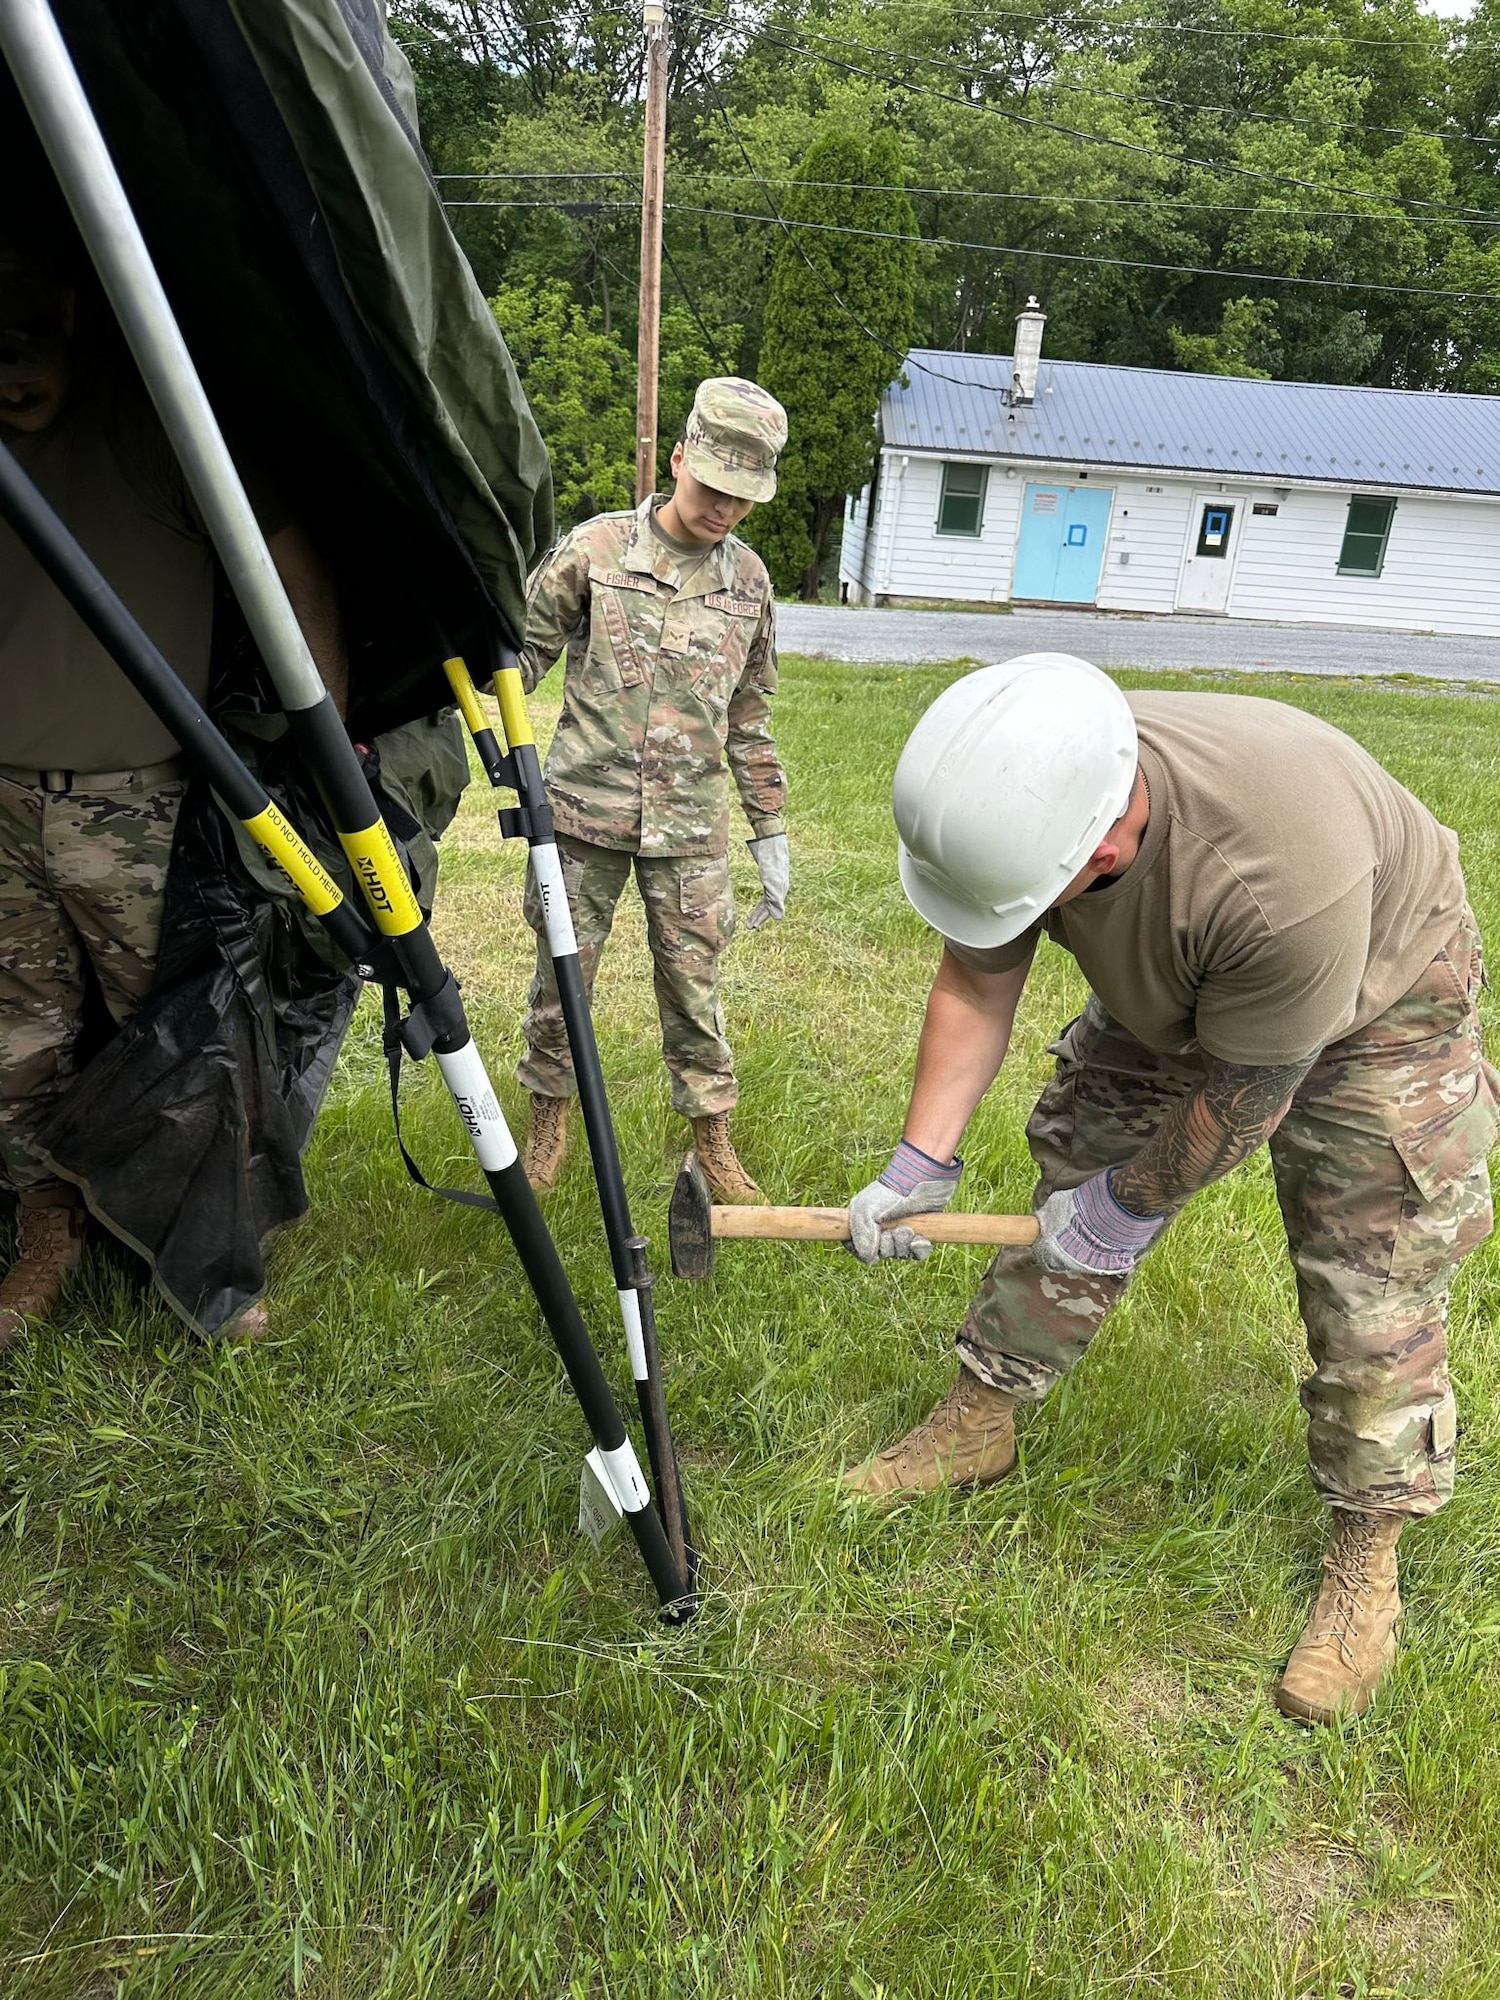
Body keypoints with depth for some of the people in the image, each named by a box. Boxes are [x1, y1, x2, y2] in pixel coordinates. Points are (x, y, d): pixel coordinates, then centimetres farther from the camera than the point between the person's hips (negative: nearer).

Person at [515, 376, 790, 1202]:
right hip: (584, 809, -1)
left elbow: (750, 715, 12)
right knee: (563, 971, 9)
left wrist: (771, 831, 11)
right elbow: (519, 654, 2)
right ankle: (549, 1114, 31)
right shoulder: (594, 548, -4)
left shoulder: (748, 578, 6)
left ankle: (712, 1139, 22)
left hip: (691, 827, 2)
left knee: (694, 982, 6)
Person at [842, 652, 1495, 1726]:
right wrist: (922, 1162, -16)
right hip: (1167, 998, 5)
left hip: (1374, 1005, -5)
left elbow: (1243, 1099, -30)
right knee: (1068, 1194, 6)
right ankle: (979, 1424, 23)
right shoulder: (1027, 793, -28)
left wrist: (1133, 1200, -15)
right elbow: (976, 984, -13)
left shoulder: (1280, 873, -46)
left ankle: (1366, 1561, 17)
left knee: (1371, 1289, -5)